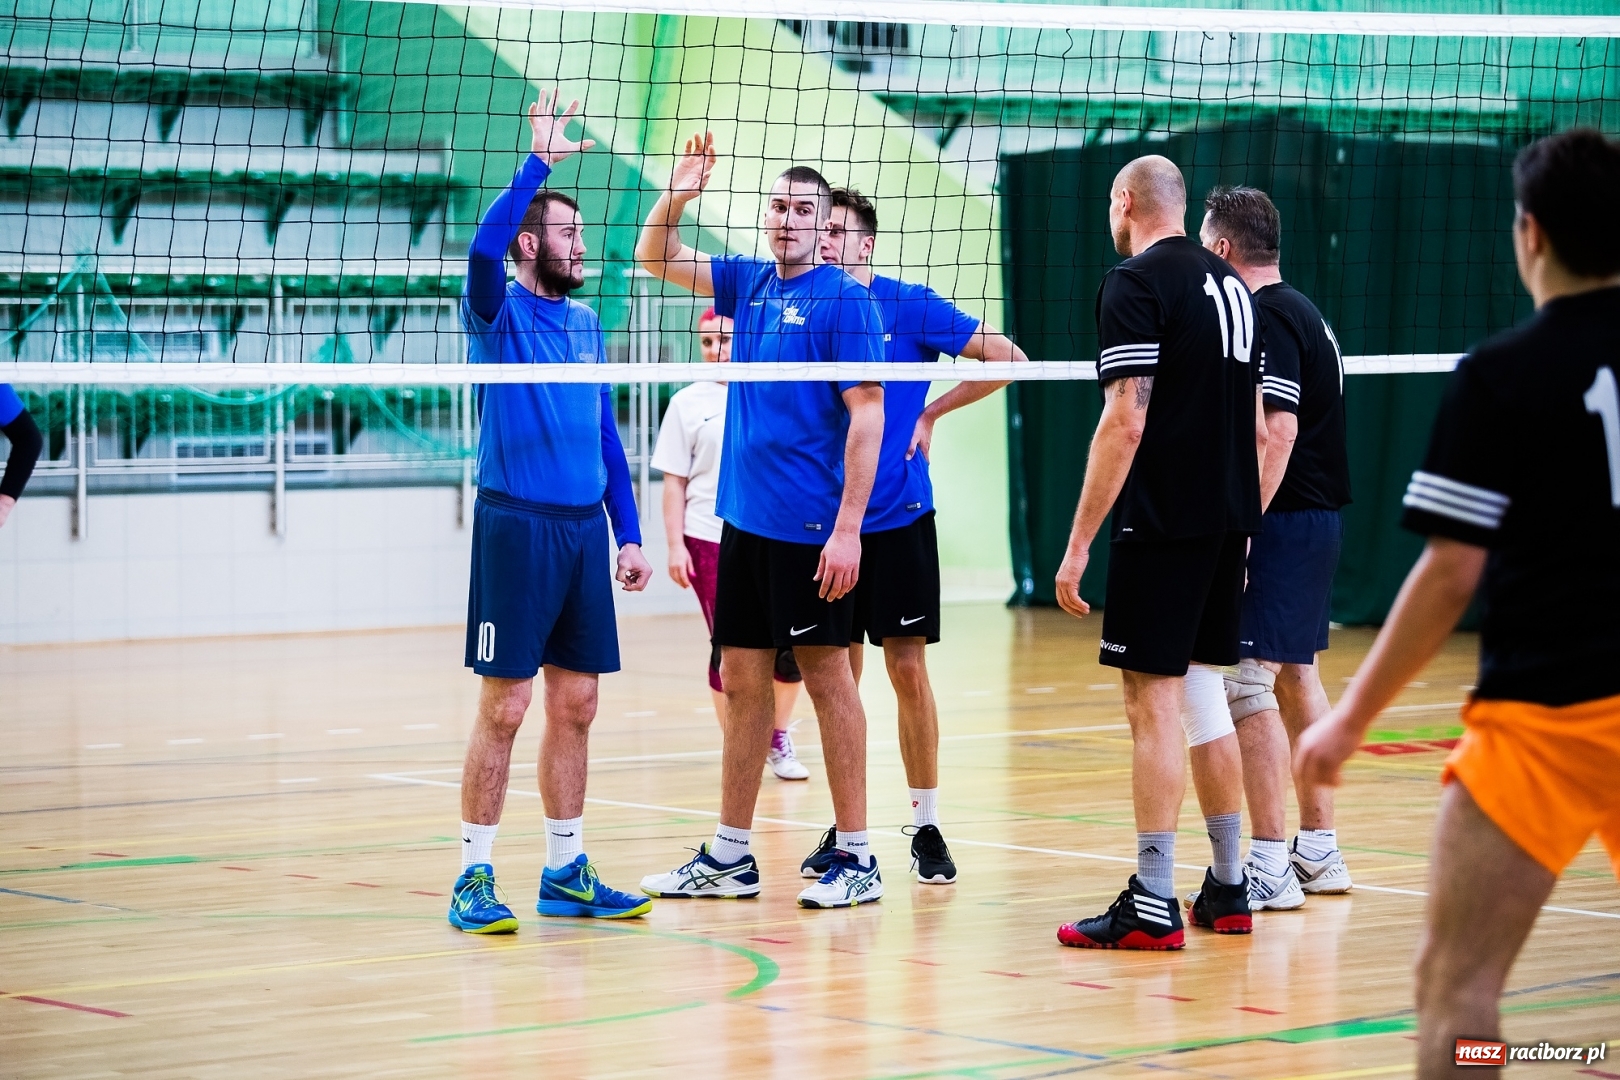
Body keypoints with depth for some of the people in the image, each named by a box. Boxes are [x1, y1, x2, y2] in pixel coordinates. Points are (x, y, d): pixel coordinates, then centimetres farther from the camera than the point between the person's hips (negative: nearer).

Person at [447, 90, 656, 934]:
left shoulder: (586, 323, 15)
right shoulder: (498, 312, -3)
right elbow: (484, 247, -26)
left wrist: (628, 534, 14)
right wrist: (536, 161, -25)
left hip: (584, 529, 6)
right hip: (515, 524, -6)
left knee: (576, 705, 8)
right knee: (504, 707, -5)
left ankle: (565, 872, 17)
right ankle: (474, 877, 2)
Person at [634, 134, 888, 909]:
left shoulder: (844, 298, -8)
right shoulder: (748, 283, 12)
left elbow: (867, 416, -13)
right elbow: (655, 257, 19)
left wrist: (847, 528, -19)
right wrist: (678, 193, -2)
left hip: (810, 525, -7)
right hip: (743, 518, 7)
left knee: (827, 676, -2)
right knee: (742, 681, 9)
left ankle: (856, 858, 4)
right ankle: (729, 858, 15)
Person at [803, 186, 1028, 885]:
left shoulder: (908, 307, -4)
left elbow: (1007, 357, -3)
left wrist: (933, 413, -4)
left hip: (897, 517, -3)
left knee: (908, 669, -1)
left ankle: (926, 827, 8)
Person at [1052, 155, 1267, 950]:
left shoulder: (1136, 284, -9)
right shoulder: (1231, 286, 15)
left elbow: (1126, 421, -17)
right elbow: (1257, 426, 17)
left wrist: (1079, 542, -15)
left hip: (1162, 523, -8)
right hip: (1228, 521, 8)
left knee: (1154, 706, -6)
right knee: (1204, 697, 14)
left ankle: (1153, 906, -6)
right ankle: (1228, 890, 18)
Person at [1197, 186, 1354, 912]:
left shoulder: (1266, 319, -14)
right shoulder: (1299, 311, 16)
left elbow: (1279, 432, -22)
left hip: (1282, 520, -10)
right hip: (1316, 517, 10)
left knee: (1246, 683, -10)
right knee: (1297, 675, 15)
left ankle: (1269, 867, -11)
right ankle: (1319, 849, 21)